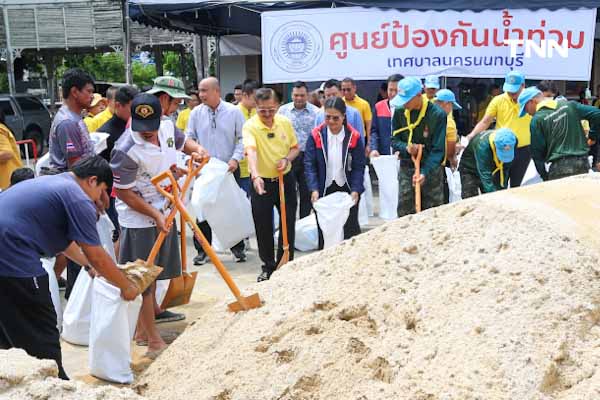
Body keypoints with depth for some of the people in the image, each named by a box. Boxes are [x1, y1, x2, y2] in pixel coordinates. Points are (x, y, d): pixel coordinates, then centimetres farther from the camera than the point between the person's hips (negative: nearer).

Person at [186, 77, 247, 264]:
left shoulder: (234, 111, -4)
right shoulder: (196, 113, 2)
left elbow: (242, 138, -2)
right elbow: (189, 138, 6)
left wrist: (235, 158, -14)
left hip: (229, 169, -1)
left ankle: (238, 247, 22)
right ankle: (202, 250, 16)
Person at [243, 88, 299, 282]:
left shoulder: (285, 122, -2)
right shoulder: (250, 126, -16)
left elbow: (295, 147, 10)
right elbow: (251, 151, -33)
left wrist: (287, 159, -12)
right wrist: (255, 176, -49)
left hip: (285, 180, 3)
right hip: (261, 182, -3)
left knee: (288, 224, 7)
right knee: (263, 228, 4)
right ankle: (268, 266, 21)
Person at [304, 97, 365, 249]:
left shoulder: (354, 137, -7)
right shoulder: (316, 135, -7)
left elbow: (359, 167, -5)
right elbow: (309, 164, -8)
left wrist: (356, 190, -16)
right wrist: (314, 189, -19)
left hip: (347, 190, 0)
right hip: (324, 191, 1)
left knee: (351, 231, 6)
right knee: (324, 231, 7)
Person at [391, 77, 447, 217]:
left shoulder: (438, 114, -12)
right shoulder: (399, 112, -2)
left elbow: (438, 149, -13)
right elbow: (394, 140, 5)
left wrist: (425, 173, -24)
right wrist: (406, 148, -19)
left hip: (430, 169, -2)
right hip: (406, 168, 3)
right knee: (404, 212, 2)